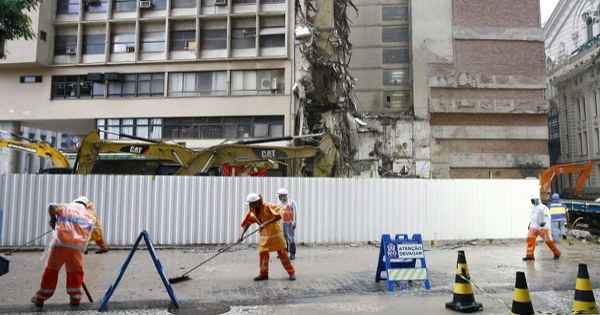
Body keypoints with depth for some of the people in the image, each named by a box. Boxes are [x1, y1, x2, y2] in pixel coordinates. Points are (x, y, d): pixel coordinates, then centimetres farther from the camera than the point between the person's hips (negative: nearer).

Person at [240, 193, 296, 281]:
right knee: (262, 253, 0)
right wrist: (242, 235, 0)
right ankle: (264, 274, 15)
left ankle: (291, 273, 11)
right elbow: (247, 223, 8)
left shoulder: (268, 207, -22)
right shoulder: (252, 212, -3)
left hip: (275, 233, -5)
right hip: (264, 236, 5)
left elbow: (278, 216, -31)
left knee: (282, 253, 0)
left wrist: (265, 223, -35)